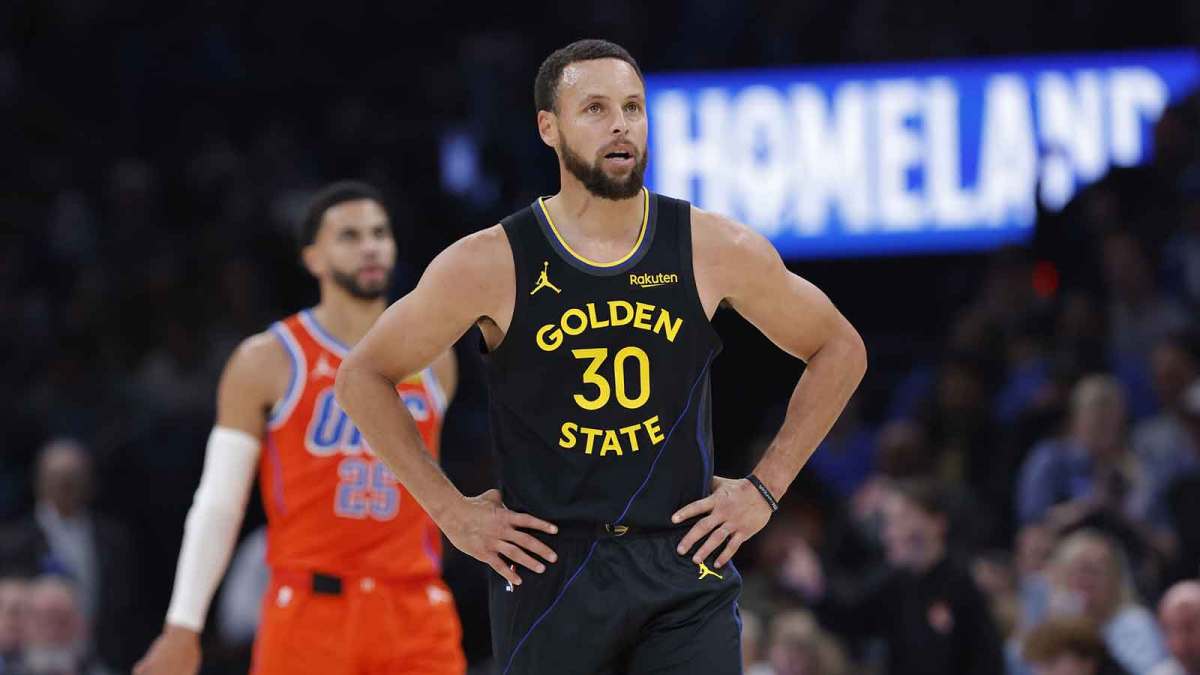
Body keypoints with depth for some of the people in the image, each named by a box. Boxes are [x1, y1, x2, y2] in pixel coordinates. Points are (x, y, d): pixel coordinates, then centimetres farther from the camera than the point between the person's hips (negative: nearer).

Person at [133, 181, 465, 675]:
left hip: (413, 617, 3)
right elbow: (218, 504, -1)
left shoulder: (431, 360, 11)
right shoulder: (268, 362, -1)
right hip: (309, 614, -3)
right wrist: (182, 627, -5)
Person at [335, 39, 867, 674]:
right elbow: (362, 376, 6)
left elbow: (840, 350, 13)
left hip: (686, 572, 1)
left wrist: (764, 488, 7)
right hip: (547, 570, -1)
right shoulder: (491, 265, -5)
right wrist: (450, 509, 2)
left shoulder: (716, 251, -1)